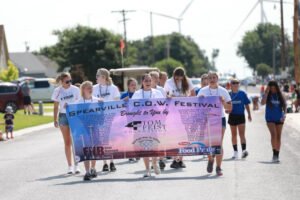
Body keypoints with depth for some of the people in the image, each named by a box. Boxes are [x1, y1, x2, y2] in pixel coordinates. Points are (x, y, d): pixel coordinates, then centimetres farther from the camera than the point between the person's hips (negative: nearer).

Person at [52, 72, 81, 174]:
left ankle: (76, 165, 1)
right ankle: (70, 165, 8)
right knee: (67, 142, 4)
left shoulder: (75, 89, -1)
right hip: (63, 116, 1)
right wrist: (55, 120, 3)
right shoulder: (57, 91, 0)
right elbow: (56, 106, 7)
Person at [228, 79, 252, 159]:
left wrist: (249, 115, 5)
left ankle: (244, 150, -18)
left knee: (242, 134, -11)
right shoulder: (229, 94, 3)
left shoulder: (242, 94, 1)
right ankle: (235, 152, 16)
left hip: (240, 116, -2)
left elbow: (247, 105, 6)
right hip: (232, 116, 2)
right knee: (234, 134, 9)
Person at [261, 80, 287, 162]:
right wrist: (266, 93, -18)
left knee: (278, 136, 7)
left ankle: (277, 155, 16)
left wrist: (284, 115, -9)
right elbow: (263, 103, -18)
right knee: (273, 134, -20)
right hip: (270, 118, -3)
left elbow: (284, 106, 5)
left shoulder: (280, 95, 2)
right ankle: (274, 153, -19)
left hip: (279, 118, 3)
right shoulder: (268, 95, -2)